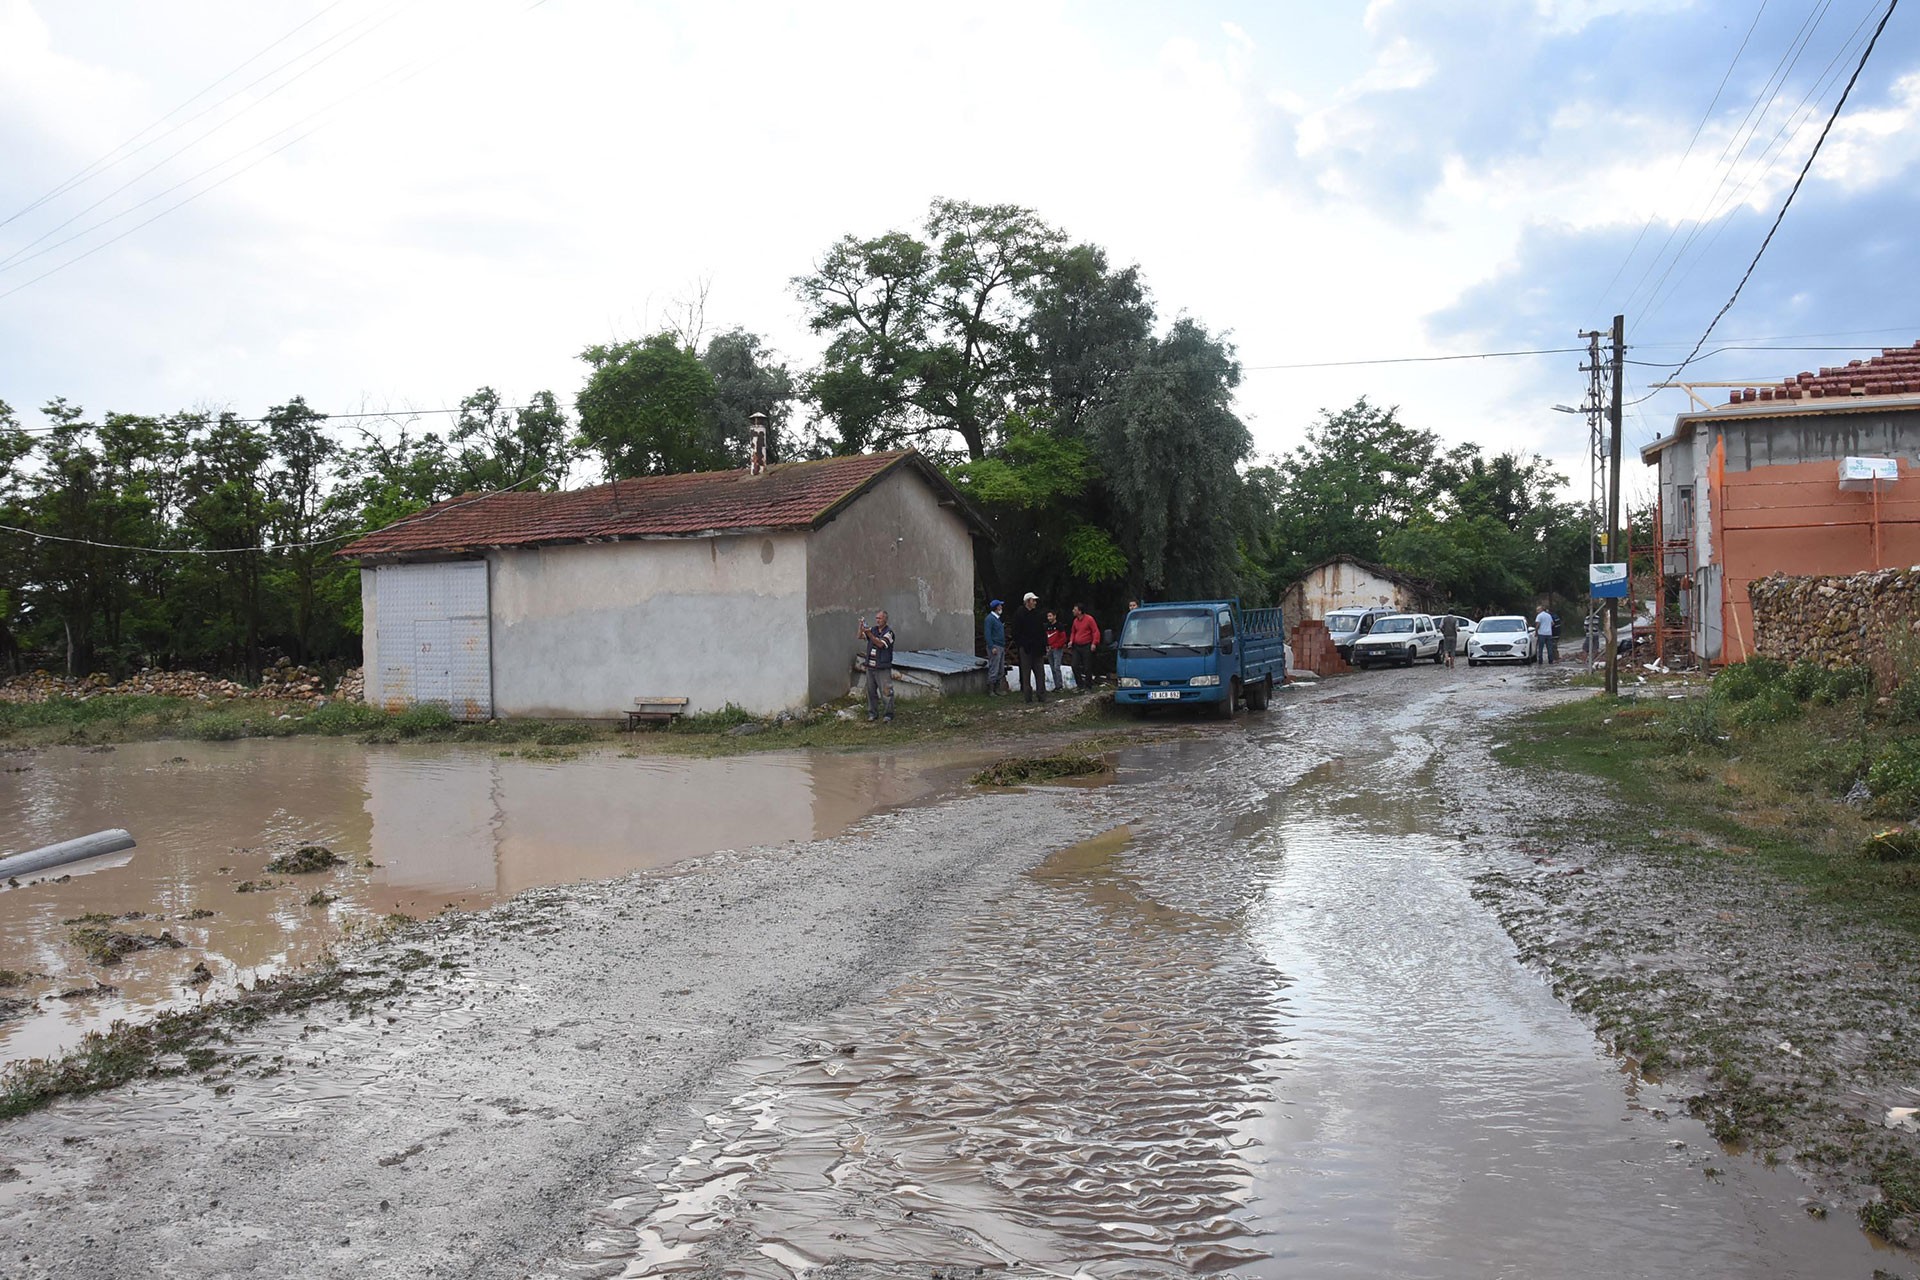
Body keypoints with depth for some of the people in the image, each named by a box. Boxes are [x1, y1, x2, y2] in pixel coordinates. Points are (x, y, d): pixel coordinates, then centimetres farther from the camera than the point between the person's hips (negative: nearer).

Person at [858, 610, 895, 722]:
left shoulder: (889, 632, -7)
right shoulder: (873, 629, 10)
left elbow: (881, 644, -21)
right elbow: (860, 636, -1)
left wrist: (869, 634, -31)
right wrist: (861, 626, -18)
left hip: (883, 668, -6)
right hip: (870, 666, 6)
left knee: (886, 692, -5)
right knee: (871, 691, 10)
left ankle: (889, 715, 3)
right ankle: (872, 713, 20)